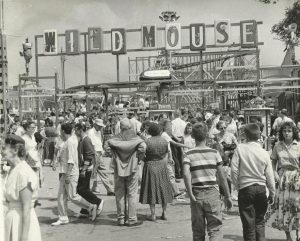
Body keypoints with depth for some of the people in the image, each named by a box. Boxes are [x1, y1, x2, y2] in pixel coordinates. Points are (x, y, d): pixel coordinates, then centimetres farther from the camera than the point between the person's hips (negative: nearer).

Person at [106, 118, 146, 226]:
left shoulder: (116, 138, 0)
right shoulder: (135, 138, -3)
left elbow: (107, 146, -16)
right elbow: (143, 146, -19)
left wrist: (114, 156, -4)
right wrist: (139, 158, -5)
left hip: (119, 169, 2)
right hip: (132, 168, -2)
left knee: (120, 195, 10)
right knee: (132, 195, 5)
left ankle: (121, 219, 15)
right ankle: (132, 219, 7)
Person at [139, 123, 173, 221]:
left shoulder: (147, 142, -12)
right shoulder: (164, 141, -1)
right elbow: (166, 157, 1)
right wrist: (164, 167, 9)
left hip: (150, 166, -3)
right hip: (162, 166, 4)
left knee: (151, 189, 4)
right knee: (163, 189, 14)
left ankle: (153, 215, 5)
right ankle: (164, 213, 19)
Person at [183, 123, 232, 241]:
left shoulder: (189, 154, -1)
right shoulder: (214, 153, 1)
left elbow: (186, 174, -18)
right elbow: (222, 177, 2)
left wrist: (191, 195, -14)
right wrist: (227, 196, 10)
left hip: (197, 195, 1)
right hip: (212, 193, -1)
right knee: (215, 229, 2)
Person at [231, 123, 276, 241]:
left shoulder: (240, 149, -9)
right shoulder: (264, 153, -2)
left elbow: (234, 170, -11)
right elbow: (269, 176, 2)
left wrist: (237, 185, 3)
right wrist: (272, 193, 13)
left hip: (245, 188, -2)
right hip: (261, 188, 3)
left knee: (248, 223, 6)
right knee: (260, 221, 17)